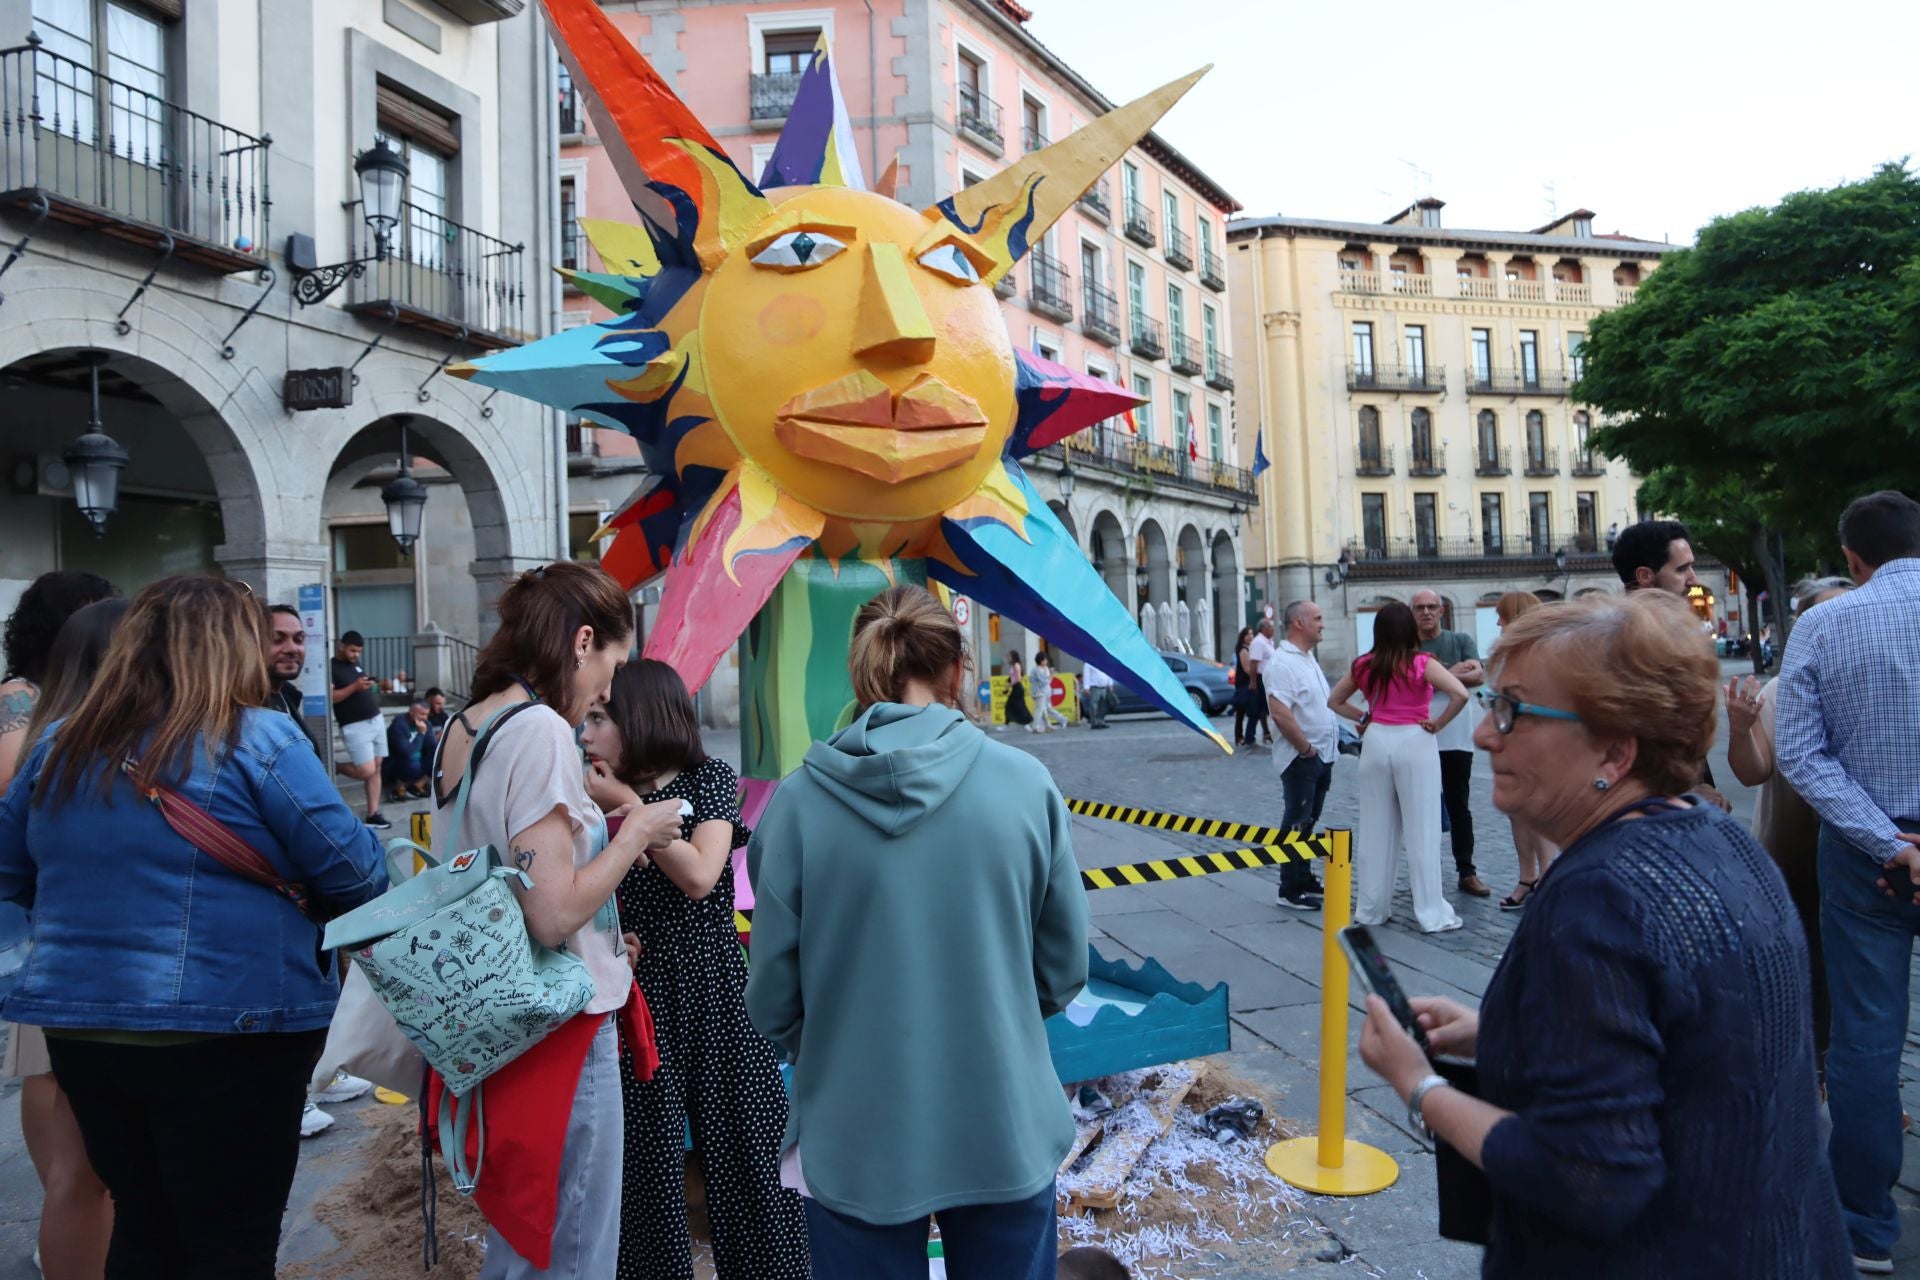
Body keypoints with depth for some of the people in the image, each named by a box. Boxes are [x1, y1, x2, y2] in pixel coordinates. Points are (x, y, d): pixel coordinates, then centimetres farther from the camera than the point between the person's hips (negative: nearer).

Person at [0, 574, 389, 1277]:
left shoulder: (60, 744, 5)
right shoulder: (256, 737, -14)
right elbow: (353, 871, -13)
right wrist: (371, 850, 9)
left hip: (79, 1027, 6)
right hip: (222, 1030, -6)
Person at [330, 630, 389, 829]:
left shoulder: (356, 663, 16)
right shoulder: (332, 667, -7)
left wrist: (370, 685, 11)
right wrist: (354, 687, -23)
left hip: (375, 720, 7)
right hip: (355, 726, -7)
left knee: (376, 769, 5)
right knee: (366, 771, -12)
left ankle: (373, 814, 8)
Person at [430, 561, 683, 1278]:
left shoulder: (462, 729, 7)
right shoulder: (540, 730, -20)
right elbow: (553, 914, -25)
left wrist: (608, 833, 12)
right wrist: (635, 833, -12)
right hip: (558, 1028, -9)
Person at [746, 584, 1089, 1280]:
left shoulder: (800, 799, -14)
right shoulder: (1025, 783, -11)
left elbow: (773, 994, -6)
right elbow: (1064, 969, -3)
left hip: (855, 1141, 0)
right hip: (1004, 1132, 1)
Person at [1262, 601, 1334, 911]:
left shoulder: (1309, 658, 13)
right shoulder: (1282, 662, -18)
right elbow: (1280, 713, -27)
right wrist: (1306, 749, -20)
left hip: (1322, 756, 9)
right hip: (1301, 758, -9)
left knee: (1308, 822, 17)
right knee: (1296, 824, -1)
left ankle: (1305, 879, 29)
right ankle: (1290, 890, 7)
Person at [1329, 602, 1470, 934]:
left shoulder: (1364, 665, 3)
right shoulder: (1422, 663, -8)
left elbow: (1334, 701, 13)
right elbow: (1460, 694, -19)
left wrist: (1363, 718, 9)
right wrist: (1437, 725, -8)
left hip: (1377, 742, 4)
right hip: (1414, 743, -3)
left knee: (1375, 828, 11)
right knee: (1421, 830, 3)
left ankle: (1372, 908, 20)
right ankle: (1431, 913, 9)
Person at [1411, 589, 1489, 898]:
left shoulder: (1461, 640, 7)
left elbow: (1478, 676, -8)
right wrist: (1454, 671, -11)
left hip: (1457, 737, 1)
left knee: (1460, 808, 9)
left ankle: (1467, 872, 16)